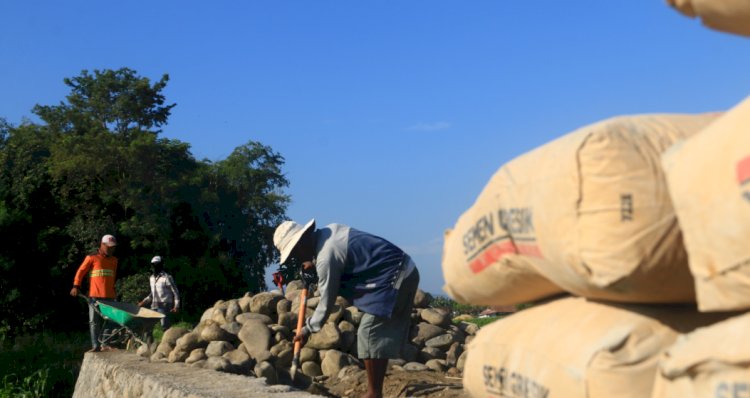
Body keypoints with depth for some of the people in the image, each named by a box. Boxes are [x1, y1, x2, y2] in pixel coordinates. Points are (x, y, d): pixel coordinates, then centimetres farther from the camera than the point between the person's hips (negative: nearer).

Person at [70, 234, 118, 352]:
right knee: (94, 321, -2)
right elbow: (81, 271, -2)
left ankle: (105, 344, 10)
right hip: (95, 295, -4)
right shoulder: (92, 258, -1)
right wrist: (76, 286, -10)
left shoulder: (114, 260, 14)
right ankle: (96, 346, -1)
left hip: (109, 296, 4)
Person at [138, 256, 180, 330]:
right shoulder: (151, 278, 12)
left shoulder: (167, 278, -10)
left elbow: (175, 292, -8)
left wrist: (176, 306, -14)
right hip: (154, 306, 7)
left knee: (165, 327, -11)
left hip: (164, 306, -7)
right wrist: (144, 301, 14)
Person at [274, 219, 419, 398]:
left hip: (394, 279, -10)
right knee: (381, 335, 11)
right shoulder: (328, 231, 6)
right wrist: (315, 265, 16)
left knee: (369, 333, -8)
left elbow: (327, 302, -12)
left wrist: (307, 329, 1)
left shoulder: (326, 258, -21)